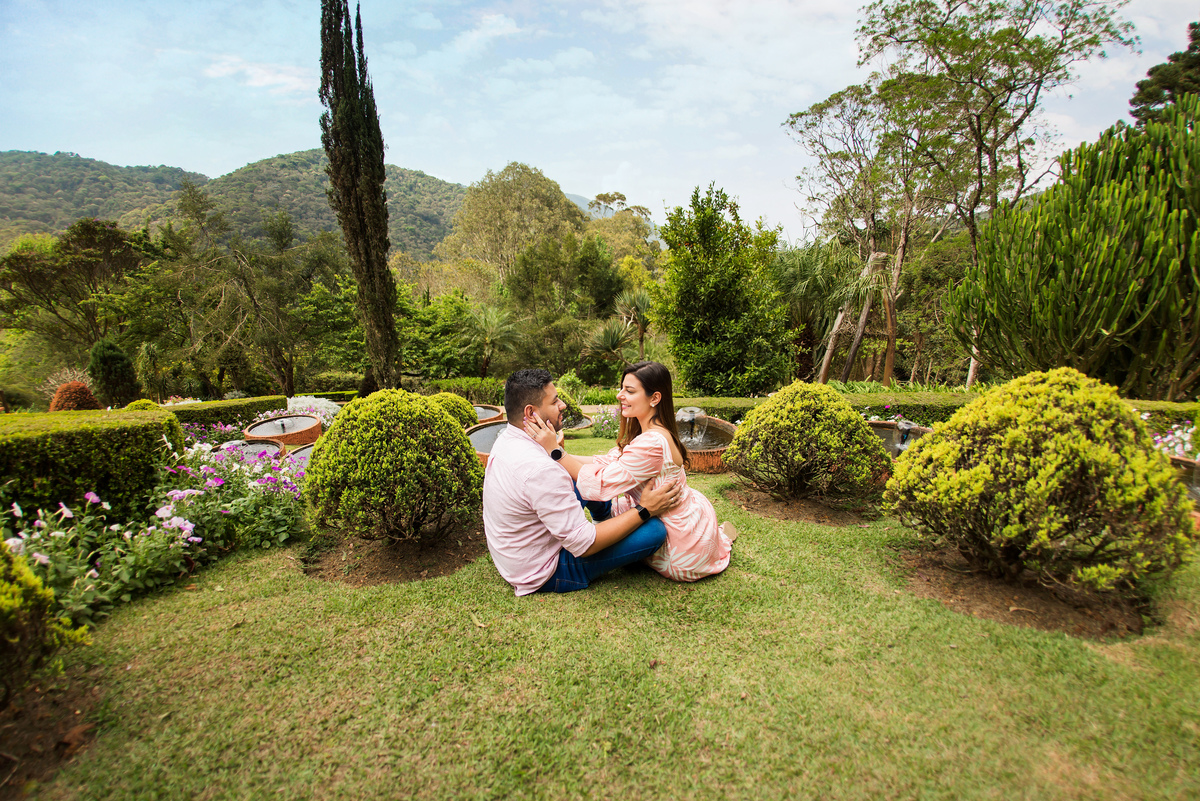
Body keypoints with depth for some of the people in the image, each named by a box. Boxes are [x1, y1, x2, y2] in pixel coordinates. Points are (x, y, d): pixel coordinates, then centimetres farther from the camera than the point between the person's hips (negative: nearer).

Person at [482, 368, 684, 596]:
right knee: (655, 529, -16)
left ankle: (608, 518, 37)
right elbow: (583, 545, -28)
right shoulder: (539, 470, -35)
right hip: (544, 575, -9)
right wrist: (644, 510, -23)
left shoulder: (506, 439, -4)